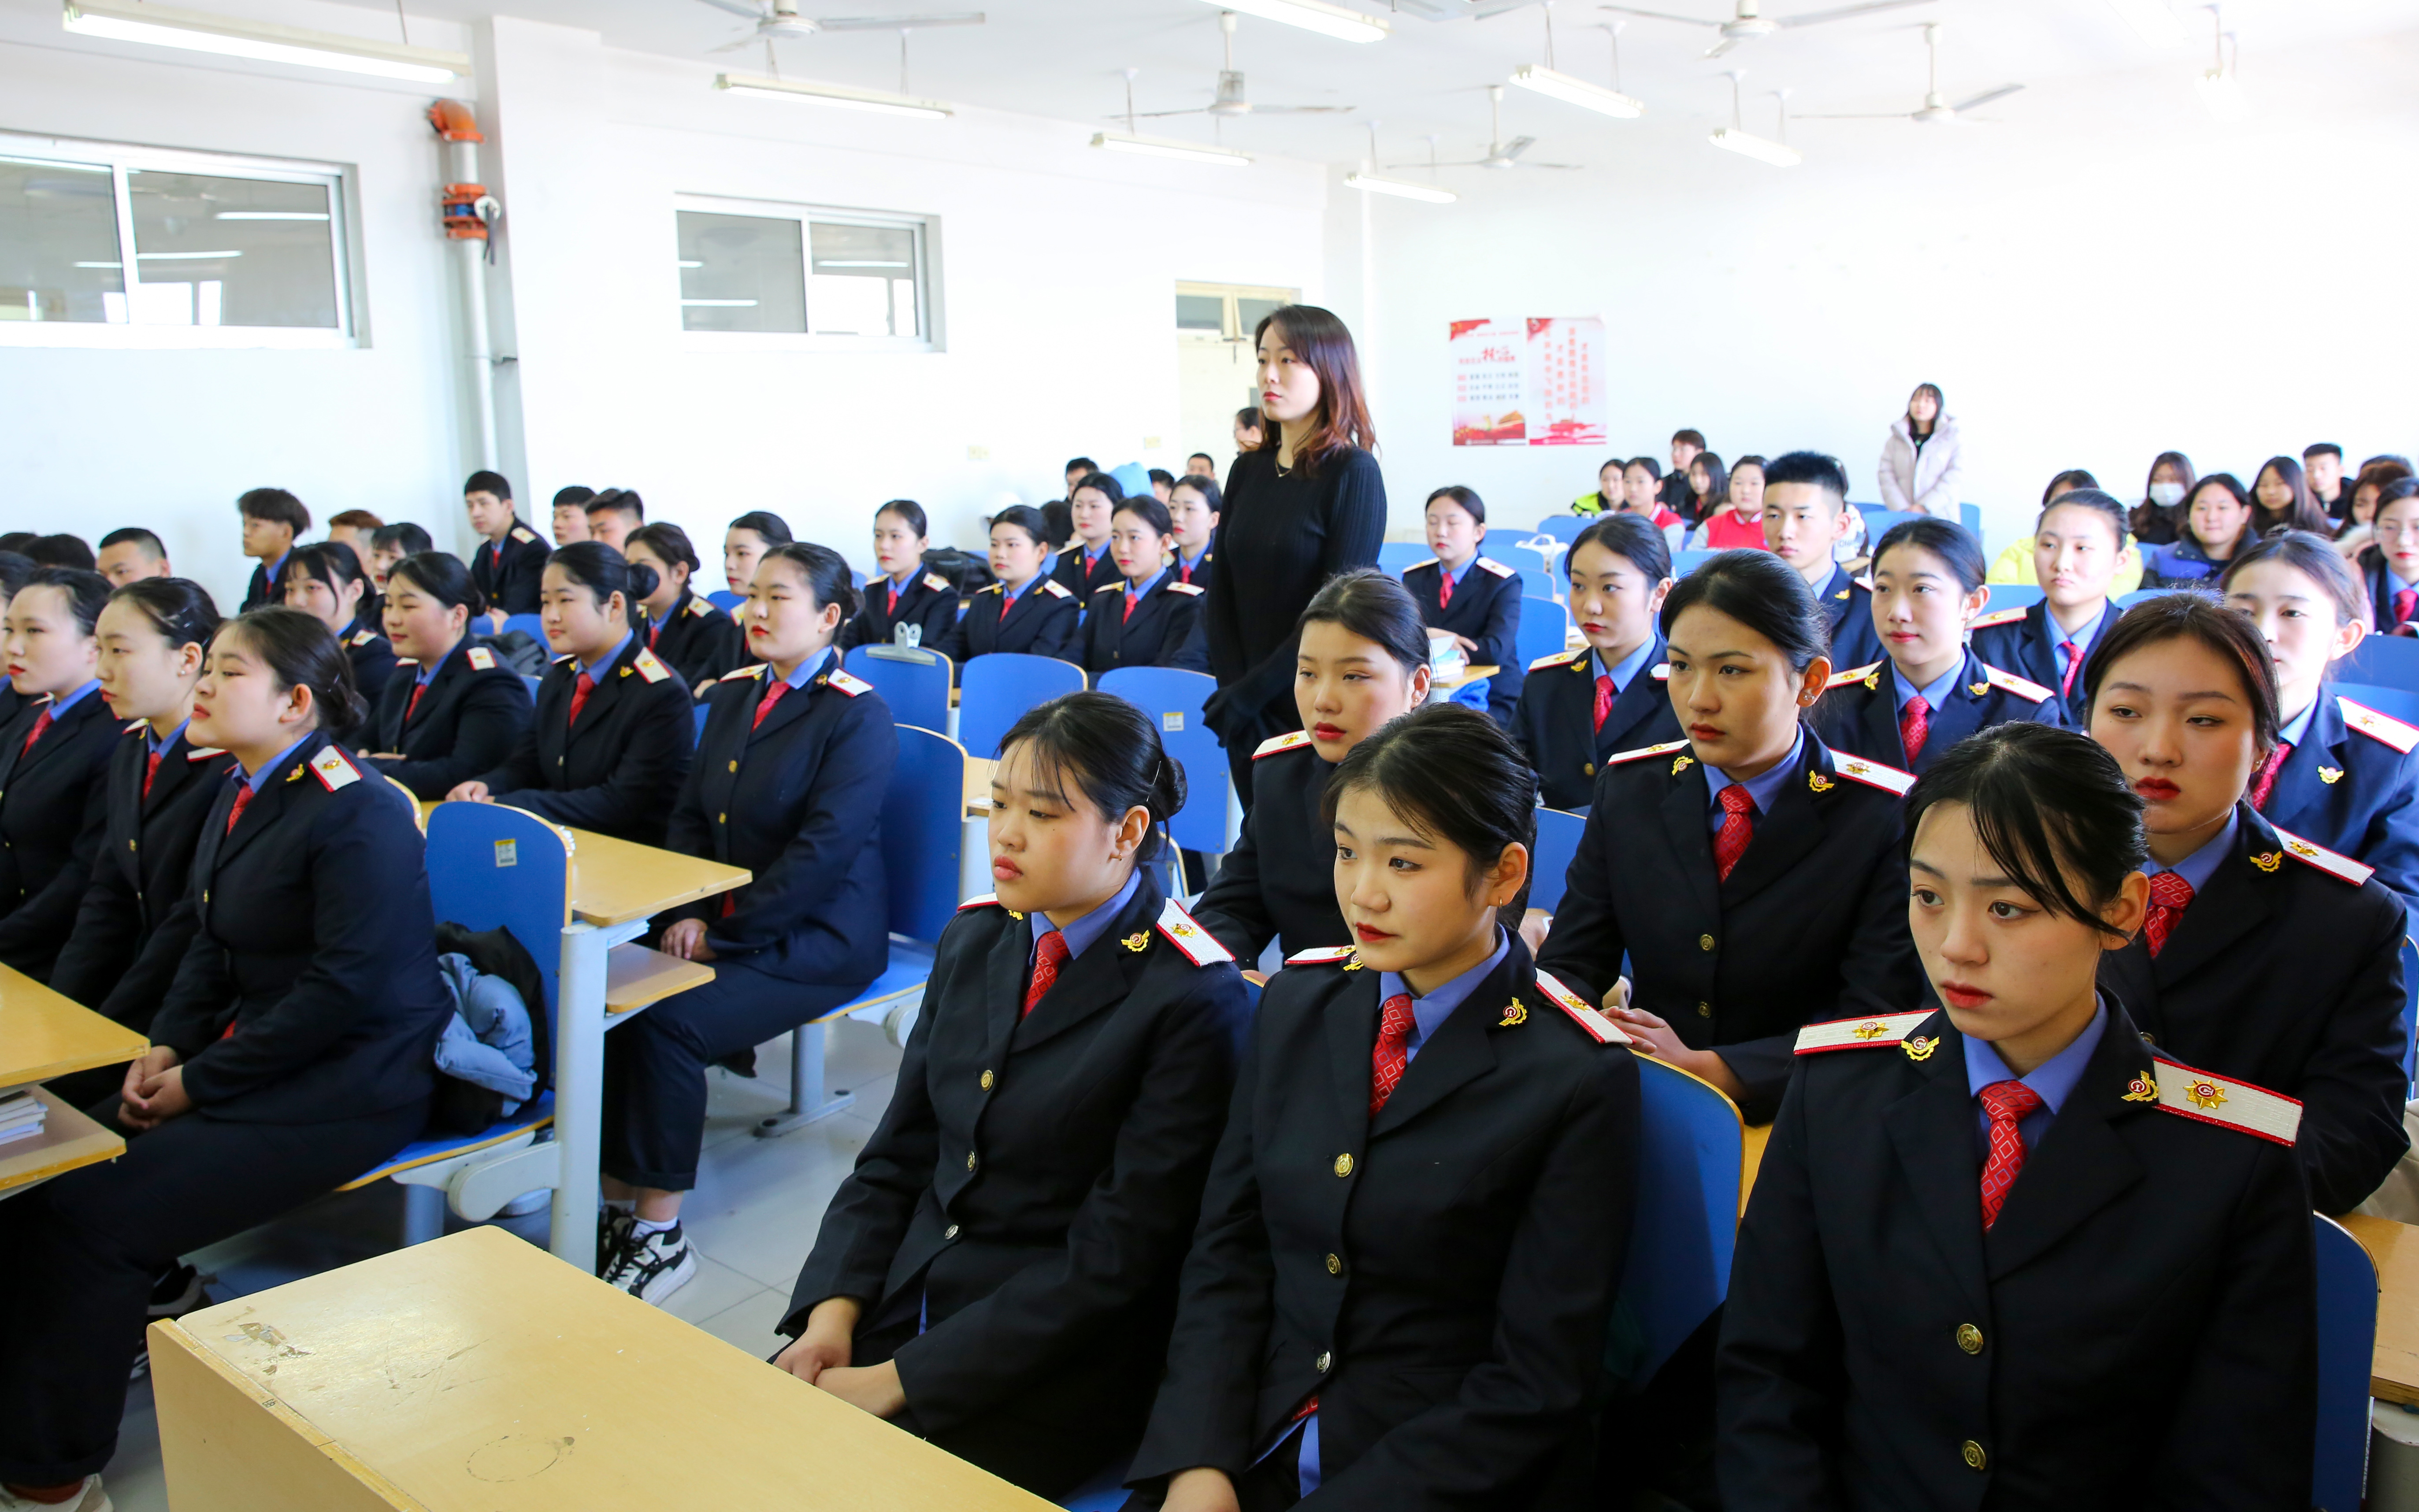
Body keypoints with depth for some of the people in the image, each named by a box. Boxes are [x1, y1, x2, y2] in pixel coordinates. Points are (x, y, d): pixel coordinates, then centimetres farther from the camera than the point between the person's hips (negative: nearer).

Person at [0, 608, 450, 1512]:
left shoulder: (356, 815, -18)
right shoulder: (242, 792, 10)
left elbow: (344, 987, -22)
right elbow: (212, 943, 16)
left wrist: (199, 1083, -16)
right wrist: (168, 1046, -1)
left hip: (350, 1084, -8)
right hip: (261, 1055, 8)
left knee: (89, 1216, -14)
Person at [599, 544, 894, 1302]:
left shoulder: (858, 717, -10)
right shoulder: (734, 694, 14)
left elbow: (823, 851, -18)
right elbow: (690, 814, 13)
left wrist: (724, 930, -18)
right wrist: (687, 913, -4)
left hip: (817, 937, -7)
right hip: (723, 922, 7)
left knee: (669, 1021, -25)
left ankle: (660, 1233, -12)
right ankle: (616, 1203, -5)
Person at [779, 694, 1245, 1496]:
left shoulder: (1194, 1002, -17)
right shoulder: (973, 939, 4)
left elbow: (1112, 1259, -17)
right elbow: (896, 1156, 9)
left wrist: (903, 1379, -17)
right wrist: (833, 1309, -7)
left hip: (1052, 1366, -5)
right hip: (904, 1299, 6)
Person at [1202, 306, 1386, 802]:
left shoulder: (1352, 472, -9)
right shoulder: (1249, 470, 9)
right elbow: (1221, 592, 8)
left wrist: (1246, 695, -13)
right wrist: (1230, 688, -4)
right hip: (1249, 716, 5)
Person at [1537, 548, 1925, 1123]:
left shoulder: (1889, 819, -6)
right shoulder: (1629, 788, 5)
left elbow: (1874, 1025, -12)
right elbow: (1568, 965, 4)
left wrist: (1705, 1068, -25)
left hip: (1790, 1116, -2)